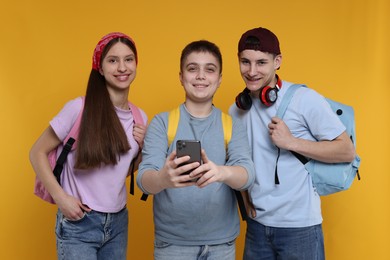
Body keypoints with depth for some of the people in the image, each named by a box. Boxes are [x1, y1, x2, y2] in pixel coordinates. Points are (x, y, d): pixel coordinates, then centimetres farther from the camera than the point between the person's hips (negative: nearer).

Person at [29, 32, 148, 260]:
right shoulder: (79, 108, -13)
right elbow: (37, 152, -7)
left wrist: (142, 147, -5)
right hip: (78, 222, -5)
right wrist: (60, 196, -16)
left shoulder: (140, 117, 2)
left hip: (118, 222, 5)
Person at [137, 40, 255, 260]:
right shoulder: (161, 122, -4)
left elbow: (247, 173, -14)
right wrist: (162, 179, -38)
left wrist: (223, 172, -37)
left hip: (222, 241, 2)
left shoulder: (233, 126, 1)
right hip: (172, 241, -1)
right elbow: (144, 178, -14)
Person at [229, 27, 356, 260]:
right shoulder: (237, 109, 4)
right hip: (257, 223, 5)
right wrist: (244, 197, 3)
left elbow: (347, 151, -12)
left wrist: (291, 142, -21)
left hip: (299, 225, -4)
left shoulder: (305, 99, -13)